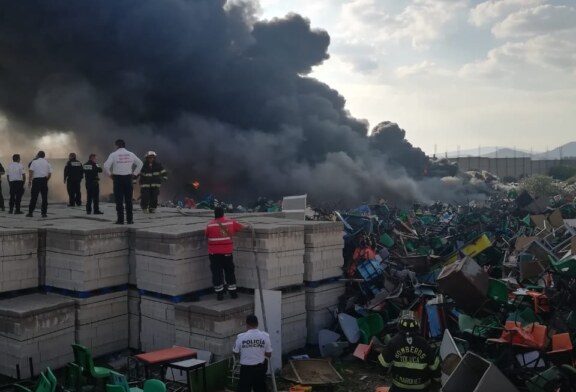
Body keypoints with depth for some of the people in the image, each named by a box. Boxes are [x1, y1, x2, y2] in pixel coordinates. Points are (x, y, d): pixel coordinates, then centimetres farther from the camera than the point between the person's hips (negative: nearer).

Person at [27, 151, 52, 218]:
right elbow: (50, 174, 5)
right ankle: (44, 213, 4)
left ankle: (30, 212, 3)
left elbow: (31, 171, -6)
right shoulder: (47, 163, 9)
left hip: (36, 180, -1)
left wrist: (29, 181, -3)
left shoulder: (34, 162, 3)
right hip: (44, 180, 1)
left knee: (34, 197, 2)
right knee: (44, 197, 5)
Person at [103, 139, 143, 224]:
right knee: (128, 200, 6)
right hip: (128, 178, 2)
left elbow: (106, 166, -13)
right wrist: (134, 173, 12)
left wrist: (110, 174, 2)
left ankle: (120, 220, -1)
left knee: (119, 200, 0)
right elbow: (140, 163, 9)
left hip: (118, 178, -2)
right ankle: (130, 219, 6)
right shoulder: (130, 154, 6)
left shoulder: (113, 154, -4)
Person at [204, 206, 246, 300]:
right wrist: (247, 226, 35)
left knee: (217, 272, 5)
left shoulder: (210, 225, -5)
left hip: (214, 253, -1)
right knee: (229, 272, 13)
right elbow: (242, 227, 12)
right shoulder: (231, 222, 1)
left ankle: (219, 294, 7)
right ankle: (233, 292, 17)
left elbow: (206, 235, 6)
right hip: (227, 252, 2)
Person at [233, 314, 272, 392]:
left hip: (246, 368, -2)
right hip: (260, 367, 2)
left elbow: (235, 353, 0)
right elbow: (269, 354, -3)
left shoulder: (241, 337, -13)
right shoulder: (265, 336, -10)